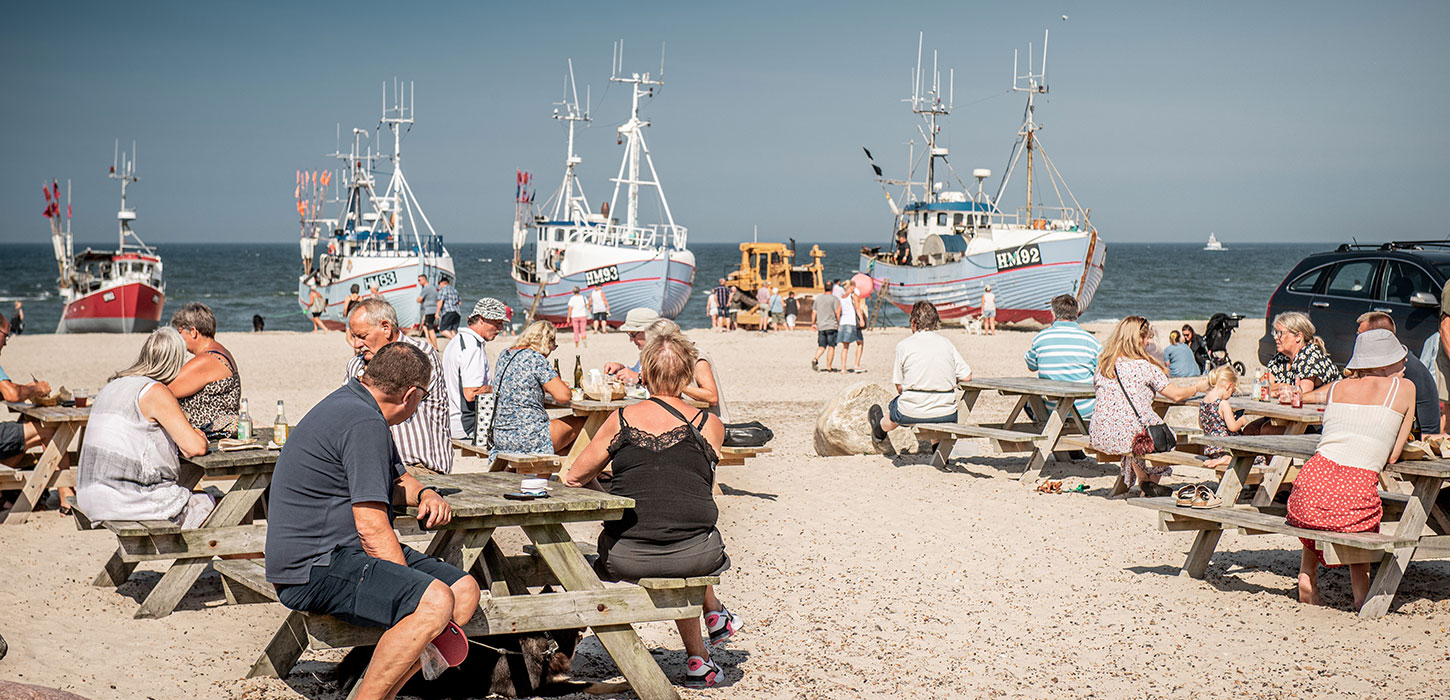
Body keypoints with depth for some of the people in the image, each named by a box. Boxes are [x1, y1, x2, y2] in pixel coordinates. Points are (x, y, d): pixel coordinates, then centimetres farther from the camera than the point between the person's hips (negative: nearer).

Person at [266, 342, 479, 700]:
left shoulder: (352, 403, 16)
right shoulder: (364, 423, -17)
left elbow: (396, 476, 34)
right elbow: (372, 528, -21)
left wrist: (425, 493, 12)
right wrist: (416, 598, -17)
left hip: (345, 553, 11)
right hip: (314, 567, -11)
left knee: (465, 591, 2)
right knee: (435, 602, -29)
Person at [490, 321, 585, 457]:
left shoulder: (503, 355, 11)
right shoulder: (535, 359, -13)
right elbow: (563, 396, -16)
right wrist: (558, 382, 6)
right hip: (527, 439, -9)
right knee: (580, 423, 11)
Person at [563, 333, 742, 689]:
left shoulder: (622, 419, 2)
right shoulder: (711, 425, 3)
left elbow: (574, 478, 11)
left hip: (625, 558, 1)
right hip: (695, 556, 0)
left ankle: (698, 659, 36)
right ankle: (714, 613, 46)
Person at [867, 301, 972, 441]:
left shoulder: (903, 346, -5)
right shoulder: (946, 343, 3)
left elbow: (899, 387, -2)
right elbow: (966, 376, 3)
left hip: (912, 413, -1)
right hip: (947, 415, 2)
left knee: (894, 407, 32)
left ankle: (880, 430, 59)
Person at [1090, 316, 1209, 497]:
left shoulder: (1103, 365, 5)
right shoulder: (1145, 367, -8)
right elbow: (1177, 395, -1)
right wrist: (1197, 387, 20)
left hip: (1100, 439, 5)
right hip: (1131, 437, -5)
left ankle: (1144, 484, 40)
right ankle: (1150, 483, 28)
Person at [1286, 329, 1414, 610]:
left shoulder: (1336, 388, 18)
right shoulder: (1404, 388, 12)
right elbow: (1393, 456, 11)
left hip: (1308, 493, 2)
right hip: (1355, 495, -2)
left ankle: (1307, 575, 28)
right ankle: (1361, 588, 16)